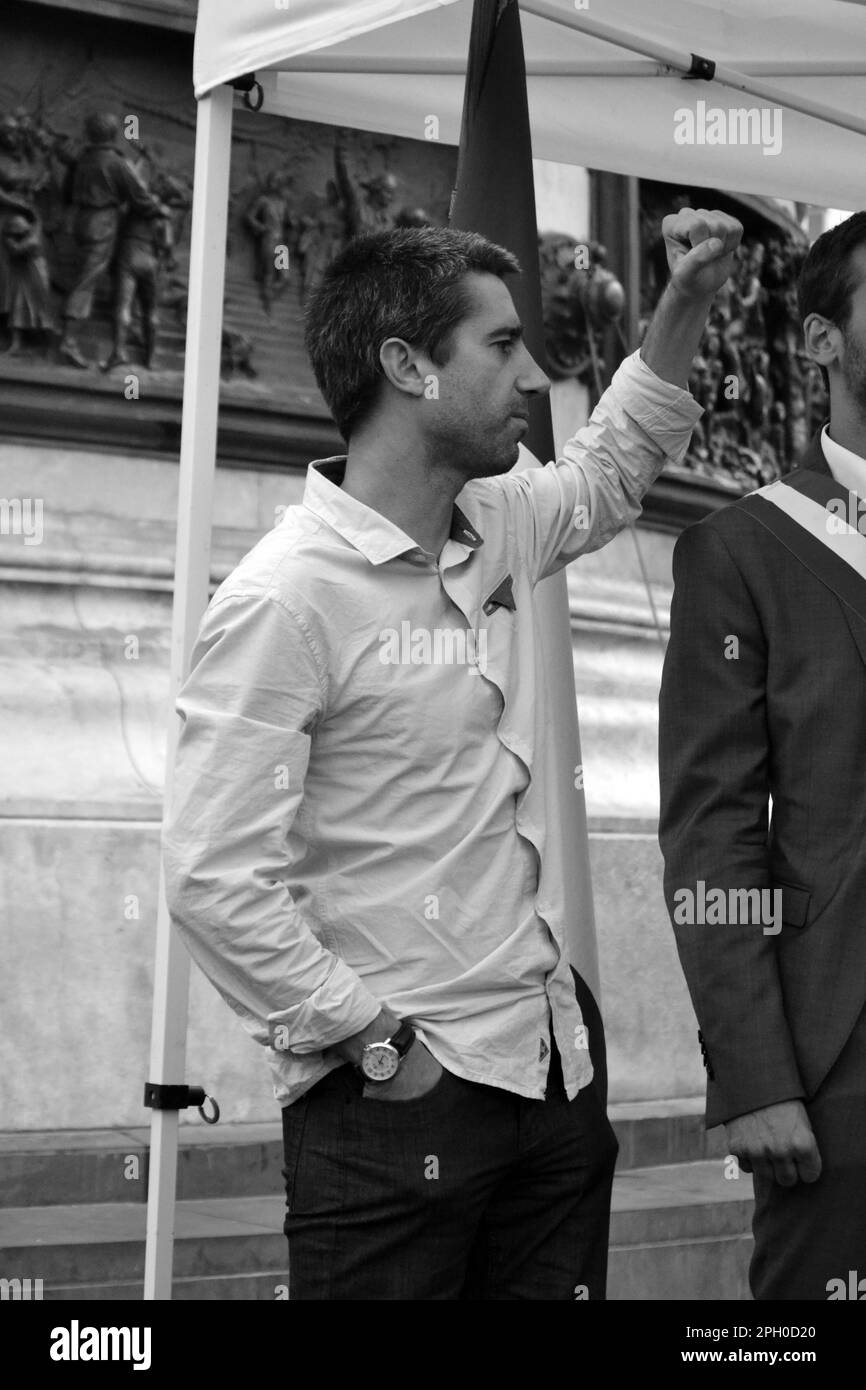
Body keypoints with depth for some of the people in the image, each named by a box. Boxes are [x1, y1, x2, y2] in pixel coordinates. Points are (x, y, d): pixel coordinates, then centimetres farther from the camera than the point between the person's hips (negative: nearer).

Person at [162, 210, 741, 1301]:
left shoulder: (497, 526, 8)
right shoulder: (284, 598, -17)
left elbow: (607, 474, 31)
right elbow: (214, 881, -21)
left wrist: (685, 307, 22)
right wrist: (379, 1044, -15)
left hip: (554, 1069, 8)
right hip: (394, 1107, -7)